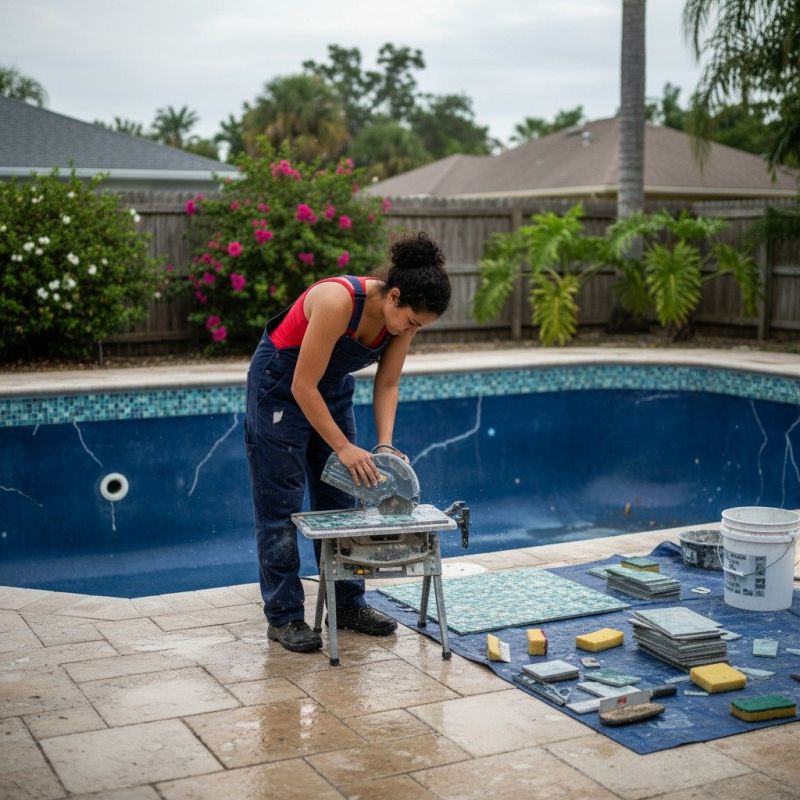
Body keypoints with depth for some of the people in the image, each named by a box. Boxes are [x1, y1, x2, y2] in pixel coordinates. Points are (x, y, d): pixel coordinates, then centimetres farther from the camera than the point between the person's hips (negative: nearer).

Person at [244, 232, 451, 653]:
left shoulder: (401, 315, -16)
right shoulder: (338, 302, -36)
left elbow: (387, 385, -4)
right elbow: (302, 386, -31)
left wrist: (385, 444, -17)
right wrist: (343, 447, -27)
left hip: (332, 388, 7)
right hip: (280, 384, -7)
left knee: (338, 500, 9)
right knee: (280, 505, -3)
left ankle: (347, 603, 19)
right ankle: (283, 616, 4)